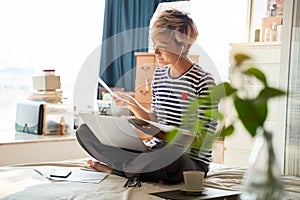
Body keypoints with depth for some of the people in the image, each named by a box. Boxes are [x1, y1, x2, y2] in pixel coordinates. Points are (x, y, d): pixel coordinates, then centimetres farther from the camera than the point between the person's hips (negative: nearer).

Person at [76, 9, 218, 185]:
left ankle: (114, 168, -13)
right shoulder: (159, 74, 11)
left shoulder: (203, 81, -11)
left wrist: (166, 136, -26)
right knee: (85, 131, -3)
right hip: (158, 151, 6)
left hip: (190, 160, -6)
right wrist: (133, 105, -1)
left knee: (165, 158, -45)